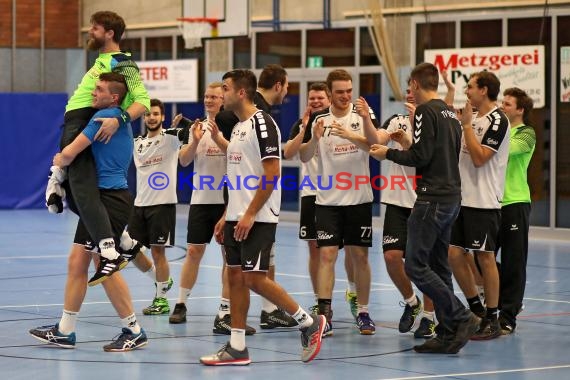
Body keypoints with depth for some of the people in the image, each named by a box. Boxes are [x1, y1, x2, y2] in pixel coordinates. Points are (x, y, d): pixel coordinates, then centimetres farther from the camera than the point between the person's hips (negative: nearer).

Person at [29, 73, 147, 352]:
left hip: (111, 200, -10)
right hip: (97, 198, 10)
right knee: (77, 262, 10)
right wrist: (65, 161, 19)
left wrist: (59, 161, 9)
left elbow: (69, 153, -13)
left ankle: (134, 331, 0)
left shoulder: (105, 116, -14)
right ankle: (65, 331, 14)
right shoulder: (119, 119, 16)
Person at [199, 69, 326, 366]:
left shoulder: (262, 123, -13)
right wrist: (227, 216, 17)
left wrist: (250, 214, -21)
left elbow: (271, 173, -19)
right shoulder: (238, 127, 16)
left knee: (254, 278, -11)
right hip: (237, 217, 9)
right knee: (235, 277, 7)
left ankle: (308, 322, 3)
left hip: (258, 218, -9)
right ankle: (236, 347, 10)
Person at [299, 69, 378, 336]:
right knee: (327, 255, -7)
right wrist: (315, 138, -21)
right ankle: (324, 314, -7)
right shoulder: (318, 119, 1)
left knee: (360, 256, 6)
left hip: (359, 198, 0)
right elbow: (304, 157, -1)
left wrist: (350, 134, -36)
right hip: (327, 200, 0)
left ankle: (363, 313, 16)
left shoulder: (363, 114, -2)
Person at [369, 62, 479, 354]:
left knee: (415, 265, -8)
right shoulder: (450, 114, 16)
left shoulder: (426, 112, -10)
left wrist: (388, 153, -2)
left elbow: (420, 156, -16)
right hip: (451, 197, 9)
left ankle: (461, 318, -12)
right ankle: (447, 335, 8)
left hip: (432, 198, -9)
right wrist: (408, 145, 30)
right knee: (438, 267, 10)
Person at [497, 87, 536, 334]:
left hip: (515, 203, -6)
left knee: (513, 263, -1)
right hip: (493, 202, 6)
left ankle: (508, 317, 4)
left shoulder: (526, 134, -4)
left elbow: (507, 149, -23)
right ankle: (505, 301, 25)